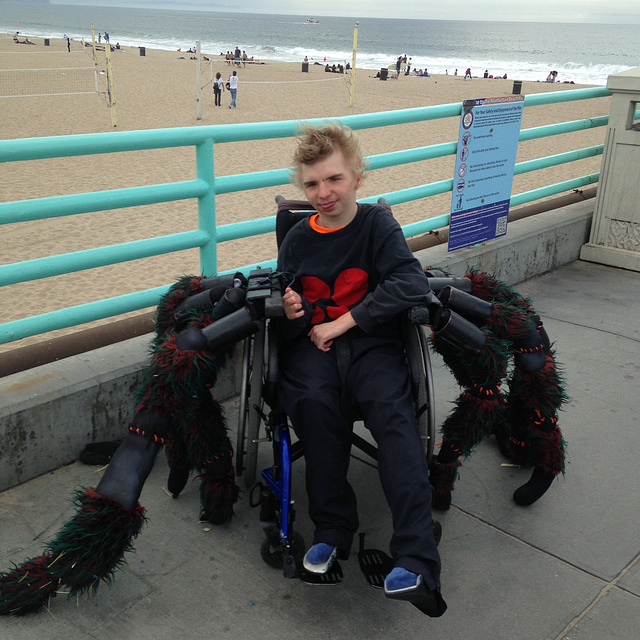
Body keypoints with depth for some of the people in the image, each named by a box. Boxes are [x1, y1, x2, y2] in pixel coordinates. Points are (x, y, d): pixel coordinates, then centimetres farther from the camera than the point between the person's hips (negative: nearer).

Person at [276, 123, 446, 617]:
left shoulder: (377, 224, 1)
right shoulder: (298, 239, 10)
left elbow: (411, 284, -12)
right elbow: (285, 295, 19)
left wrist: (345, 321, -16)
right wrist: (289, 311, -8)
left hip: (370, 339, -2)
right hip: (310, 341, 2)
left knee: (391, 405, -31)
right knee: (314, 401, -32)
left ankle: (416, 558, -36)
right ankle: (332, 529, -16)